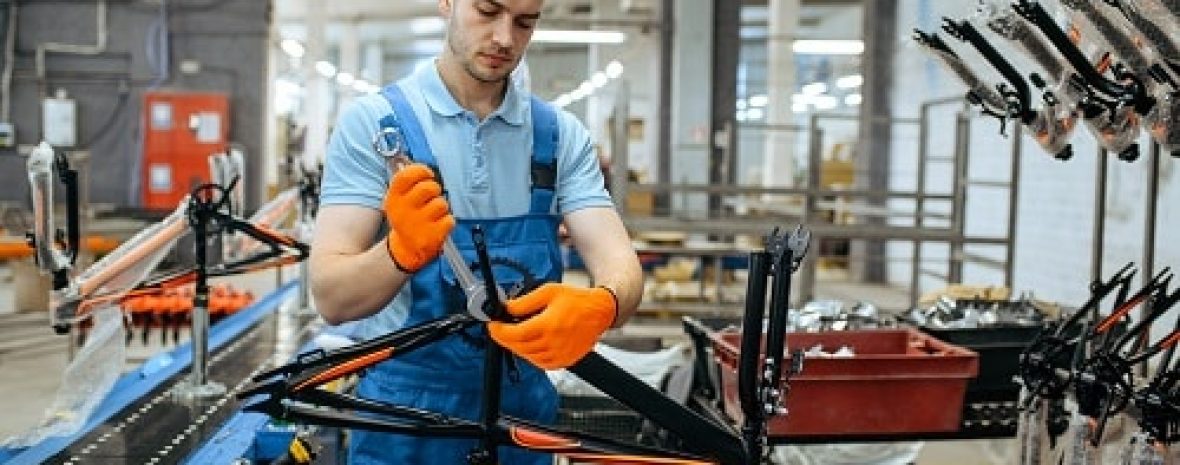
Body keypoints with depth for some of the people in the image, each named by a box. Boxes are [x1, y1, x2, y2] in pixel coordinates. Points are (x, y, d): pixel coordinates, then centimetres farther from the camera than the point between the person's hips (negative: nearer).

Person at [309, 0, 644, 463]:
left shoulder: (561, 134, -1)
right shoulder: (372, 121, -9)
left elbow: (620, 266, -11)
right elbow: (332, 296, -15)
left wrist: (598, 306, -33)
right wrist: (402, 251, -36)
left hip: (523, 405, 3)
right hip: (404, 411, -2)